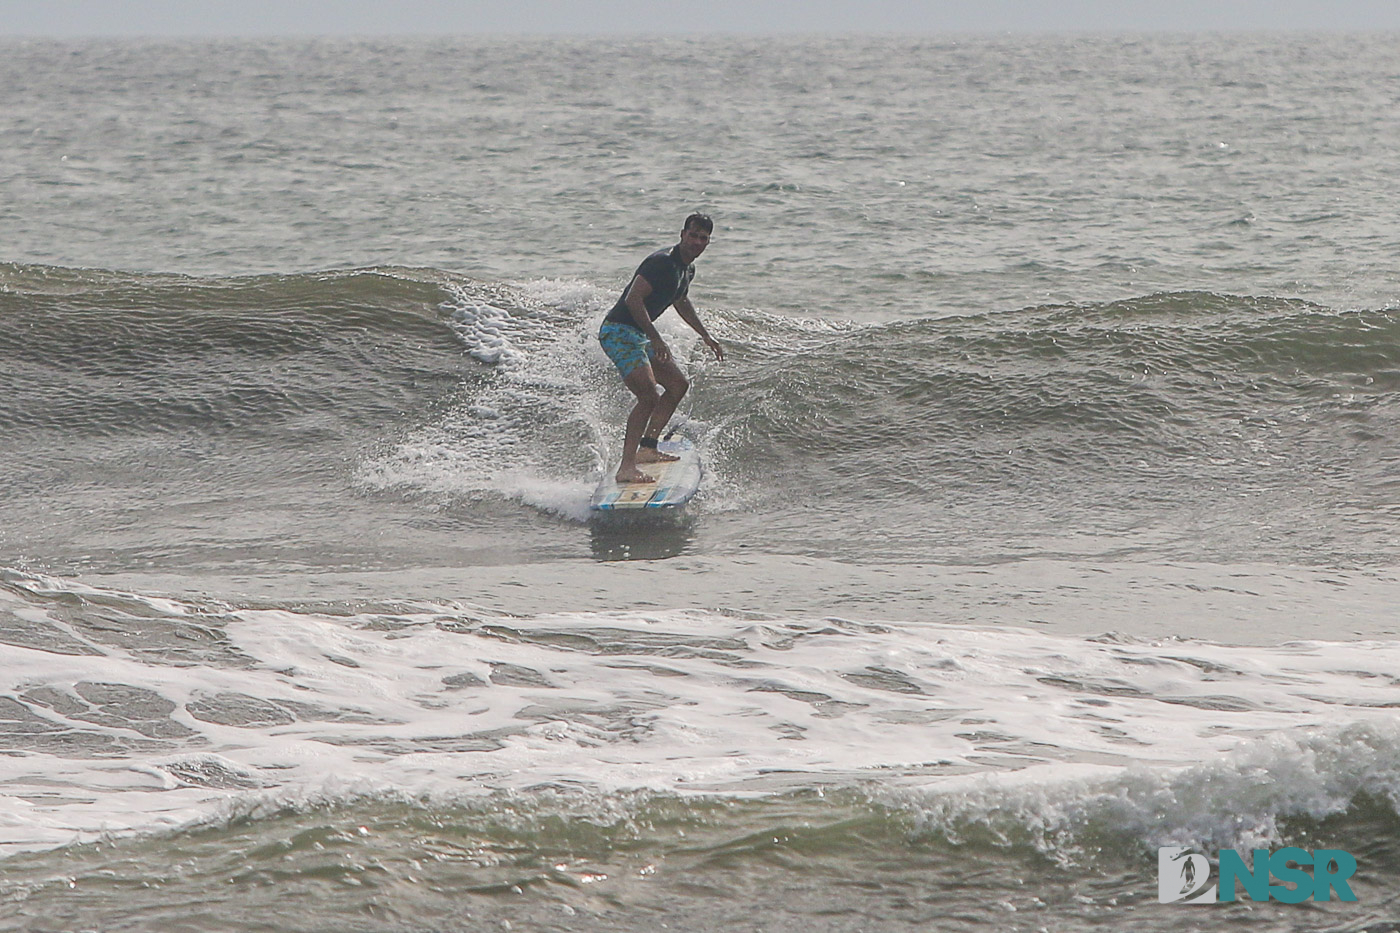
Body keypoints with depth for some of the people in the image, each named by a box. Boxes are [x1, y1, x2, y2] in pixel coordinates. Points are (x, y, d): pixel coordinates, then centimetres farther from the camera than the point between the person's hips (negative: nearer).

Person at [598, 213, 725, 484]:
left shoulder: (687, 268, 13)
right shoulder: (663, 262, -19)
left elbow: (681, 302, 34)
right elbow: (633, 299, -27)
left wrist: (706, 336, 36)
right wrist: (655, 339, -29)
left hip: (639, 336, 11)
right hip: (619, 331, -11)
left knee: (678, 384, 18)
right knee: (649, 396, -22)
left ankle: (647, 447, 19)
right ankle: (627, 466, -28)